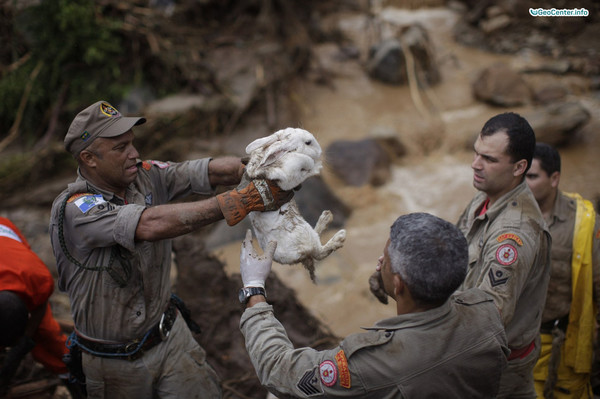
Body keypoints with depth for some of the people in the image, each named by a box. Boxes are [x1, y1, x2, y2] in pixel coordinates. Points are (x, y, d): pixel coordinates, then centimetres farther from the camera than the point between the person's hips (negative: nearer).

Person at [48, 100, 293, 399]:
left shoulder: (145, 175, -9)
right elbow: (153, 225, -41)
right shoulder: (74, 209, -26)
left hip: (169, 334, 4)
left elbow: (216, 170, -19)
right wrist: (244, 199, -46)